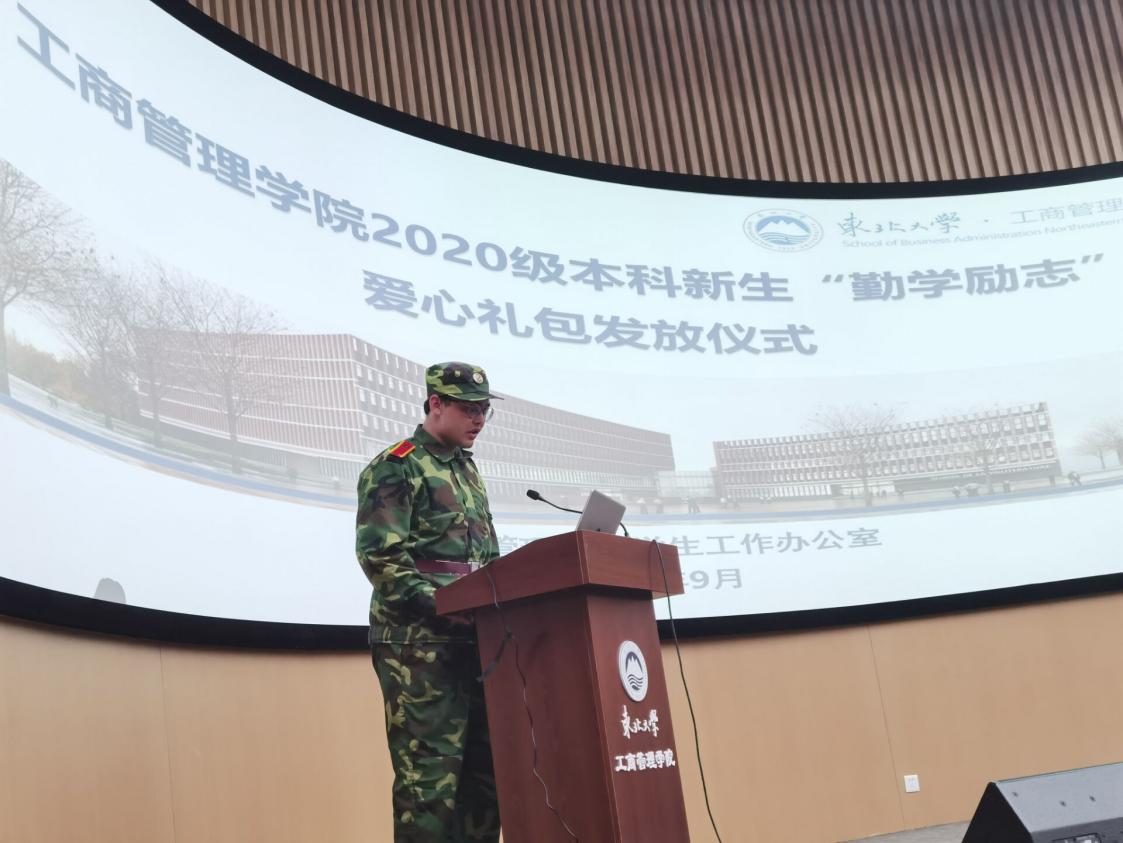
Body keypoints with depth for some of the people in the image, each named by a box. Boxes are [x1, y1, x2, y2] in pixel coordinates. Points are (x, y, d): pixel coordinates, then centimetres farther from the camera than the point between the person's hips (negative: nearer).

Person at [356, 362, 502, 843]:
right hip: (418, 641, -8)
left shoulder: (468, 471, 22)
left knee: (483, 766, 8)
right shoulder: (395, 467, -4)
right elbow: (379, 556, -14)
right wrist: (439, 605, -22)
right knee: (430, 771, -9)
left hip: (475, 638, 8)